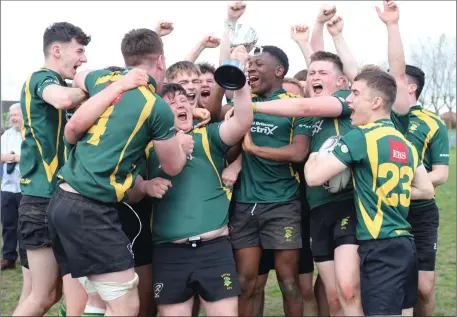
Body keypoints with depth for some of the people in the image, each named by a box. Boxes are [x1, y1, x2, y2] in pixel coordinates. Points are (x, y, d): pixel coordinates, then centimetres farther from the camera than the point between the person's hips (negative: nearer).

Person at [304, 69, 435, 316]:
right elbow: (426, 191, 20)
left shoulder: (361, 137, -12)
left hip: (380, 249, -9)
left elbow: (314, 177, -15)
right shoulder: (406, 144, 13)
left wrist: (313, 157, 6)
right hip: (405, 245, 9)